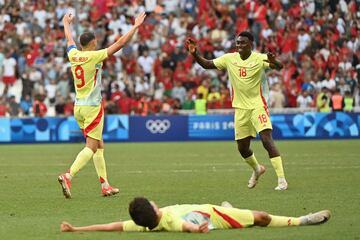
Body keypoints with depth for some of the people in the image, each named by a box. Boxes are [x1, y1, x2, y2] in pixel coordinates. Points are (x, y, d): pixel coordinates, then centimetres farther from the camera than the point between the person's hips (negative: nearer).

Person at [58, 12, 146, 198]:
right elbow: (120, 43, -10)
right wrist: (136, 26, -1)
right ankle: (68, 176, -25)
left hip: (78, 106, 7)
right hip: (92, 107, -7)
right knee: (91, 147, -8)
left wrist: (66, 23, 46)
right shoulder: (94, 56, -12)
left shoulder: (73, 55, 4)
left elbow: (69, 40, 26)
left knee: (99, 146, 14)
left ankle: (105, 186, 14)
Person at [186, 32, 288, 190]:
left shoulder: (259, 59, -11)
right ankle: (257, 169, 42)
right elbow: (207, 65, 9)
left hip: (257, 106, -5)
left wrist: (274, 62, -49)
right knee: (242, 148, 11)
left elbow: (279, 67, -25)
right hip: (240, 108, 5)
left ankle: (281, 180, -15)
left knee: (267, 141, -19)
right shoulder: (229, 59, 2)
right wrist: (195, 54, -8)